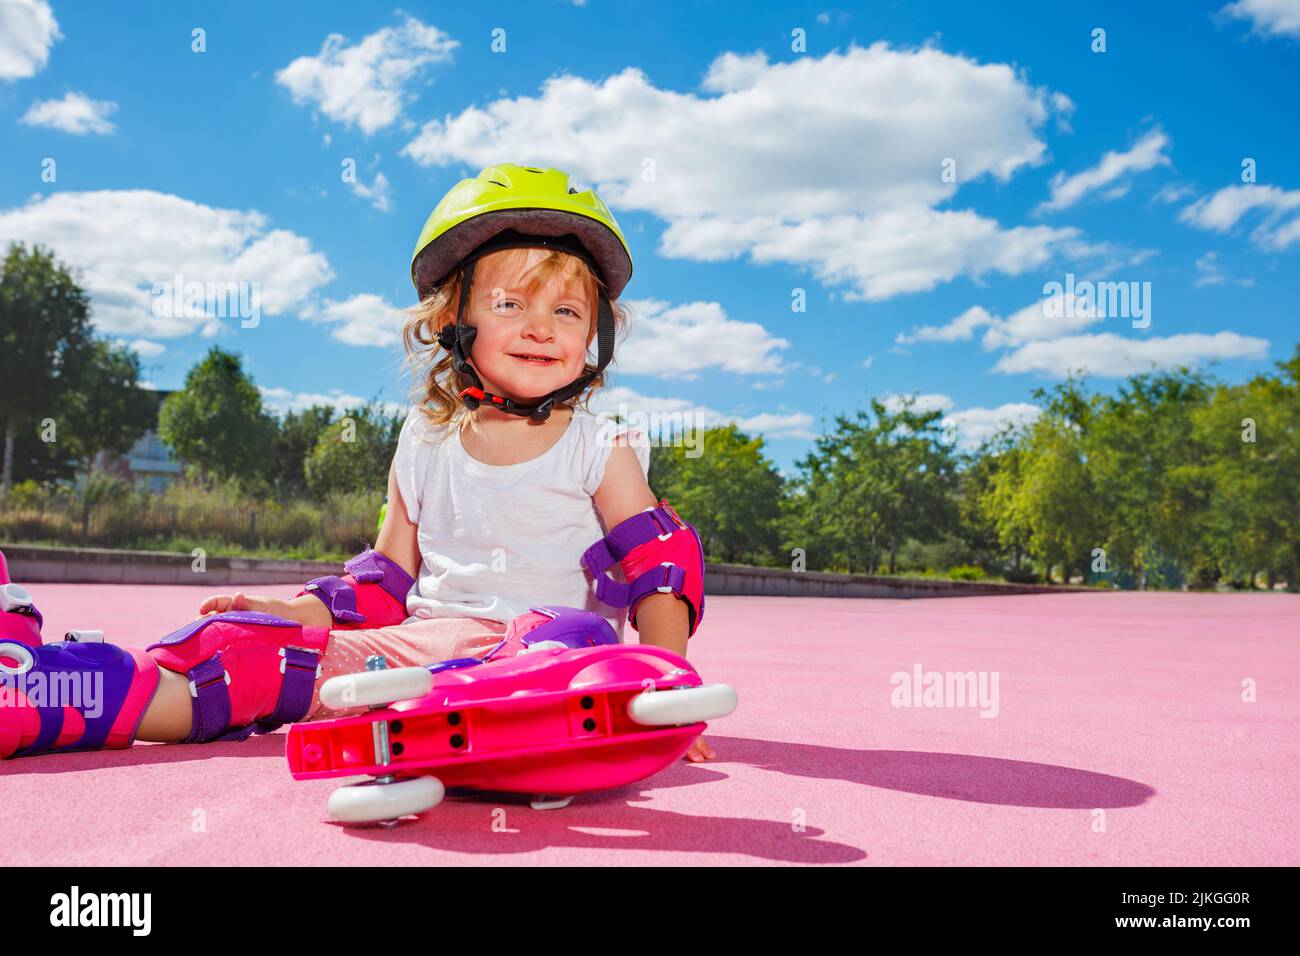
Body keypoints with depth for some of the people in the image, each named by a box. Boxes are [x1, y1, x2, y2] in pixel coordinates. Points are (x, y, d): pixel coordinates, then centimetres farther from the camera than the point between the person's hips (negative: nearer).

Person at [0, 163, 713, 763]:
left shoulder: (601, 452, 6)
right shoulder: (425, 447, 14)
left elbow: (660, 574, 0)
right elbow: (386, 581, 19)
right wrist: (297, 611, 2)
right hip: (421, 643, 4)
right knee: (242, 639, -17)